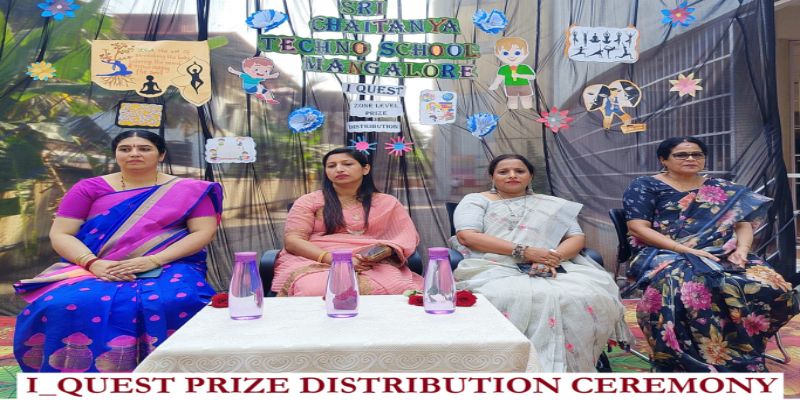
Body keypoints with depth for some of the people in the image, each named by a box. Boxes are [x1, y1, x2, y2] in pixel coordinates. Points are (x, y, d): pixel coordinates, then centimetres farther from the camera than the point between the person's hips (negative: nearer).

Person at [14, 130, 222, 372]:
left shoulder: (189, 189, 6)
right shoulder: (89, 188, 10)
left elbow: (204, 232, -3)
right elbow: (60, 234, 5)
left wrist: (153, 261, -16)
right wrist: (93, 263, -16)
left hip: (169, 267, -1)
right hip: (95, 270, 2)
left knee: (175, 303, -36)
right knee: (61, 306, -31)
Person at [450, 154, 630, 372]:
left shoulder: (554, 205, 25)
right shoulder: (476, 200, 16)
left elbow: (577, 238, 15)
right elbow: (466, 235, -2)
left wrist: (554, 257, -11)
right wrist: (524, 251, -12)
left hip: (552, 270, 3)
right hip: (495, 269, -2)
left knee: (590, 297, -30)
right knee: (521, 299, -39)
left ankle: (567, 370, -16)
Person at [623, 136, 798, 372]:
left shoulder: (723, 189, 19)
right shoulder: (645, 187, 4)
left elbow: (743, 224, 14)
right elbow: (638, 228, -6)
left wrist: (742, 249, -10)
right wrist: (688, 251, -16)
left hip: (722, 256, 5)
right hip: (665, 256, -4)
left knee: (772, 288, -24)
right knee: (689, 288, -40)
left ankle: (740, 351, -9)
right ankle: (698, 363, -27)